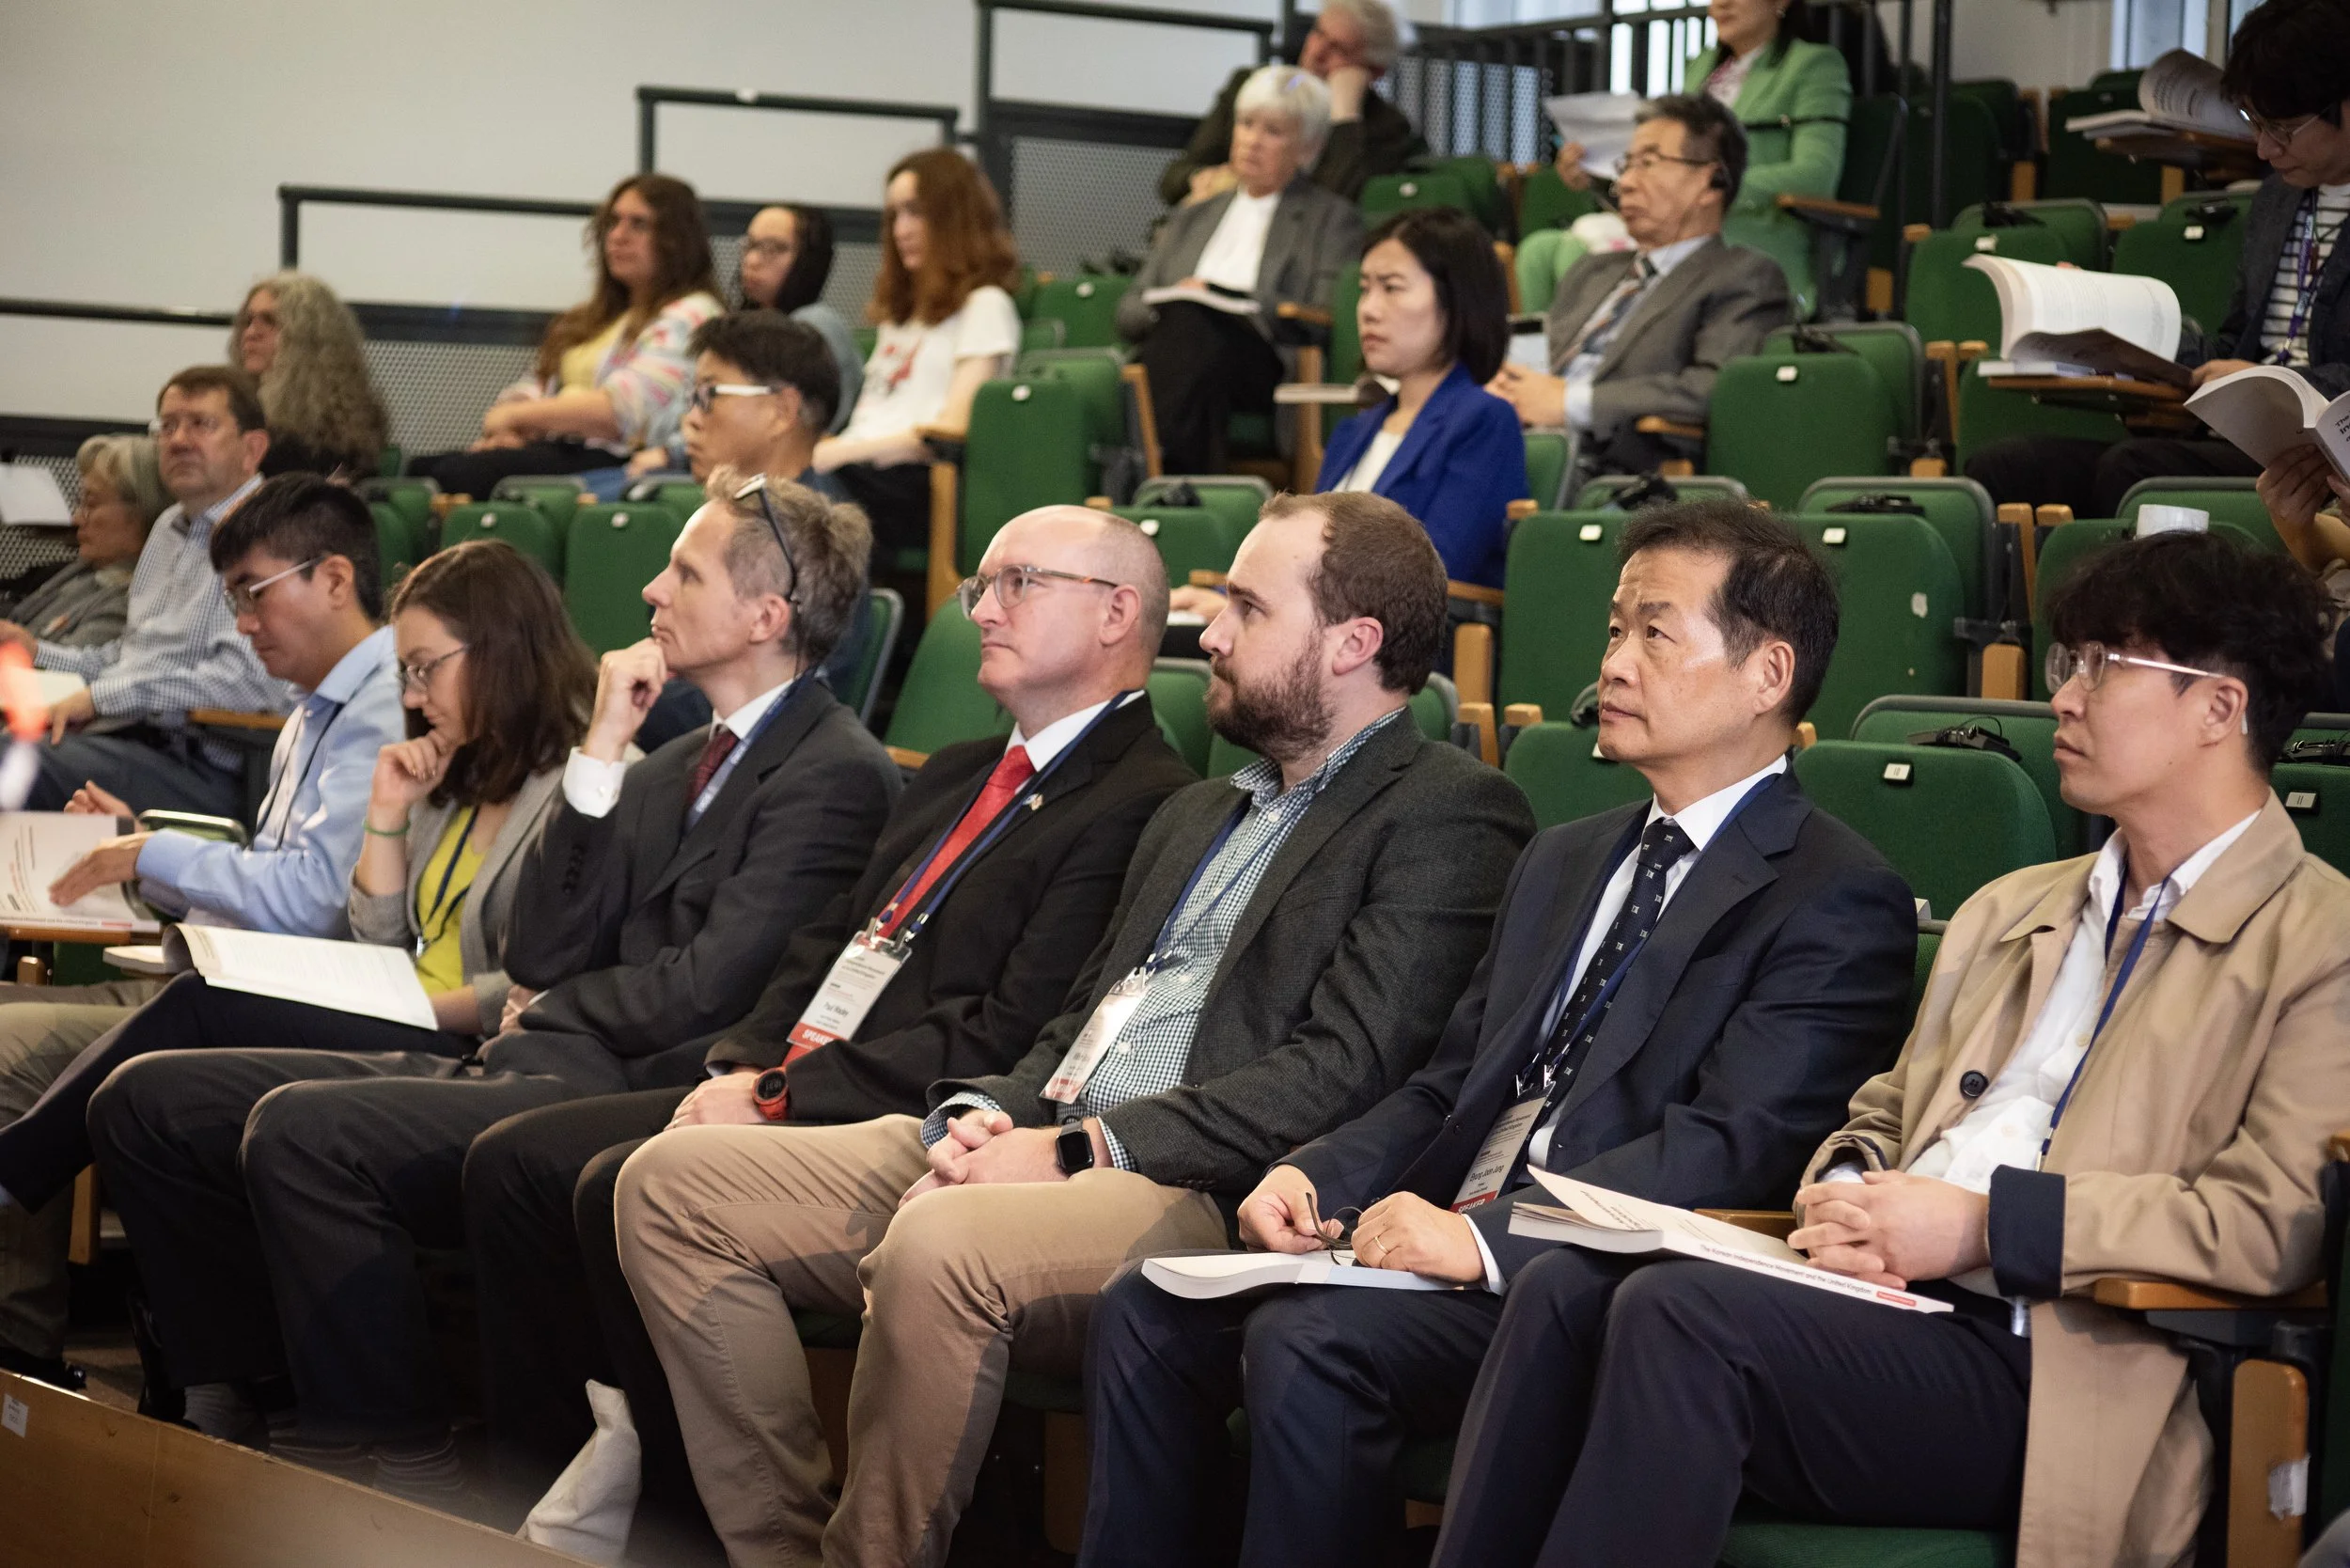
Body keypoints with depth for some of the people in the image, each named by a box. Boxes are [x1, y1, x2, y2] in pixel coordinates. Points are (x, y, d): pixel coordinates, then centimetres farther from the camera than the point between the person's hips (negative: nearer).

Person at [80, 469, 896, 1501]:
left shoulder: (835, 773, -6)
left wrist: (559, 1004, 5)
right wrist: (599, 752, 6)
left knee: (302, 1128, -28)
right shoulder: (674, 765, 22)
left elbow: (704, 993, -14)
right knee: (148, 1100, 1)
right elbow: (539, 956, 12)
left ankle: (390, 1457, -16)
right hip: (521, 1067, 9)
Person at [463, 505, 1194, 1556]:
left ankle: (698, 1518, -14)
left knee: (624, 1188, -26)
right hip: (783, 1090, 10)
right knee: (514, 1159, -2)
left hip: (893, 1124, -10)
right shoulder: (953, 777, 23)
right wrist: (744, 1066, 2)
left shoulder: (1142, 805, -11)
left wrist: (783, 1096, -16)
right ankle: (546, 1482, 4)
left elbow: (1005, 1039, -18)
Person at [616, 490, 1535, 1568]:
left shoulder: (1449, 815, -2)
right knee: (674, 1181, -5)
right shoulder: (1198, 815, 28)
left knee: (940, 1247, -38)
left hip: (1201, 1197, -9)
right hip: (1030, 1147, 9)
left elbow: (1343, 1072, -13)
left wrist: (1082, 1150, -15)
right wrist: (988, 1113, 1)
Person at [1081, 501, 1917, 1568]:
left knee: (1307, 1342, -29)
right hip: (1449, 1232, 8)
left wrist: (1487, 1237, -26)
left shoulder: (1836, 900, -5)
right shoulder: (1563, 863, 24)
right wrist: (1314, 1176, 0)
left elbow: (1729, 1148, -16)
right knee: (1147, 1311, -12)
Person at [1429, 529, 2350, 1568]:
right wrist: (1844, 1196, 2)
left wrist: (1983, 1224, -12)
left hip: (2043, 1372, -7)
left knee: (1680, 1312, -30)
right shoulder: (2006, 913, 27)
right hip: (1893, 1299, 7)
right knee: (1567, 1285, -21)